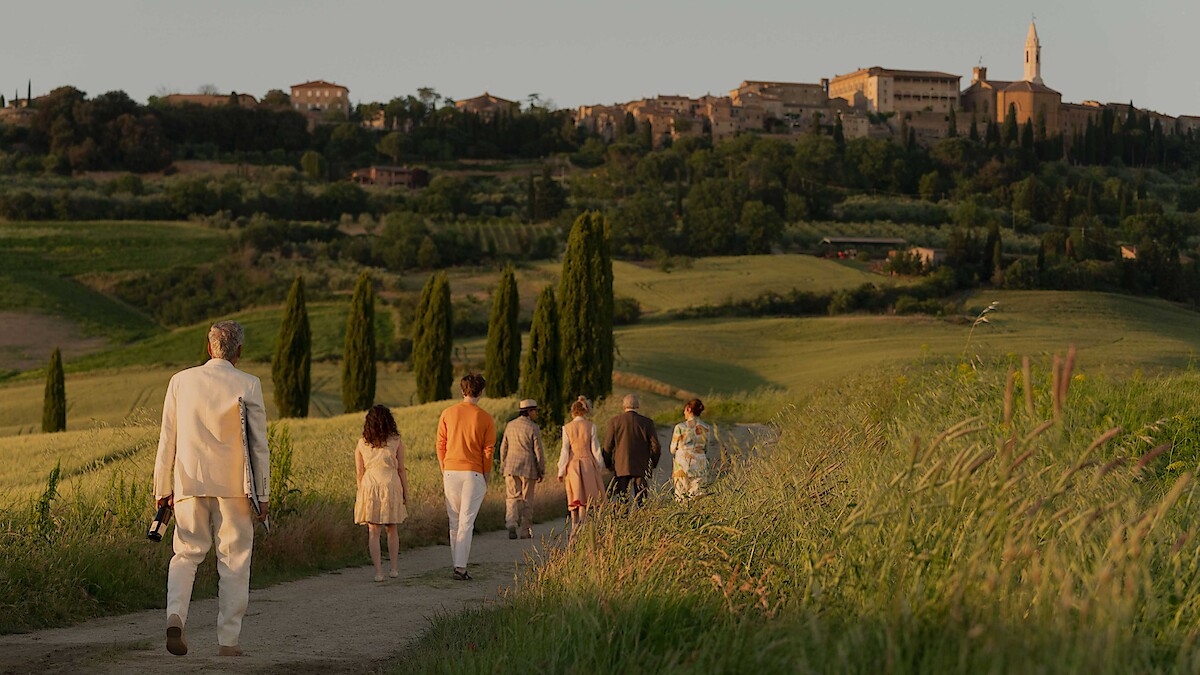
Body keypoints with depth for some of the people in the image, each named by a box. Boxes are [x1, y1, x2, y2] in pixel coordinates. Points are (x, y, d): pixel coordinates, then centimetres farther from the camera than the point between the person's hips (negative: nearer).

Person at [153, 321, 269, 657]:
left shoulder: (181, 381, 3)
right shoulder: (248, 385, -3)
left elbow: (167, 440, 5)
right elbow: (259, 444, -3)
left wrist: (162, 488, 12)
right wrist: (262, 494, 2)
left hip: (190, 484, 2)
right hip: (234, 486, -2)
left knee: (186, 554, 12)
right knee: (234, 560, 6)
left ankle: (175, 615, -13)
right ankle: (228, 640, 6)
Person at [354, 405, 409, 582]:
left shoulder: (361, 444, 4)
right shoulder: (396, 441, -1)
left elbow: (359, 472, 4)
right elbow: (401, 469, 0)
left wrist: (362, 492, 12)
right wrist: (406, 492, 7)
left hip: (369, 486, 1)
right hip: (391, 485, 0)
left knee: (373, 531, 2)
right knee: (391, 529, 16)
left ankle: (378, 572, -3)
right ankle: (394, 568, 18)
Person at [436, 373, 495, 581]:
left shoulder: (447, 414, 1)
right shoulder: (486, 419, -5)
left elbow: (440, 445, 3)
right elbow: (488, 451, -4)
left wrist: (444, 473, 12)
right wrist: (486, 478, 6)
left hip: (451, 471, 2)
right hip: (474, 473, -2)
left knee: (454, 521, 12)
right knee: (466, 521, -2)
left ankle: (457, 563, 14)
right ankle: (460, 567, -9)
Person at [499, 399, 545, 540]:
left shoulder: (510, 425, 6)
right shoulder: (533, 428, -9)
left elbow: (504, 447, 10)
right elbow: (538, 452, -8)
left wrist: (503, 465, 21)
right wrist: (542, 472, 0)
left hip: (511, 466, 3)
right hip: (528, 468, -3)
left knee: (512, 498, 4)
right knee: (527, 499, 7)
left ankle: (511, 524, -19)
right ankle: (525, 531, 11)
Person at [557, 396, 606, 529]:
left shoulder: (567, 428, -2)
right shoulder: (590, 427, -5)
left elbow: (565, 450, -3)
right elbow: (595, 449, -2)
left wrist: (561, 471, 2)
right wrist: (599, 466, 9)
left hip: (572, 465, 1)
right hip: (588, 464, -1)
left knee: (574, 498, 13)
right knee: (586, 497, 1)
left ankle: (575, 527, 12)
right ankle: (582, 525, -14)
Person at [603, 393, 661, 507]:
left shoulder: (614, 421, -1)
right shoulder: (647, 422, -1)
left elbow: (608, 446, 0)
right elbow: (655, 446, -2)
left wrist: (608, 464, 12)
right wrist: (653, 464, 11)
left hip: (621, 468, 0)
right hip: (641, 468, 0)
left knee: (621, 499, 3)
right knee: (641, 500, 3)